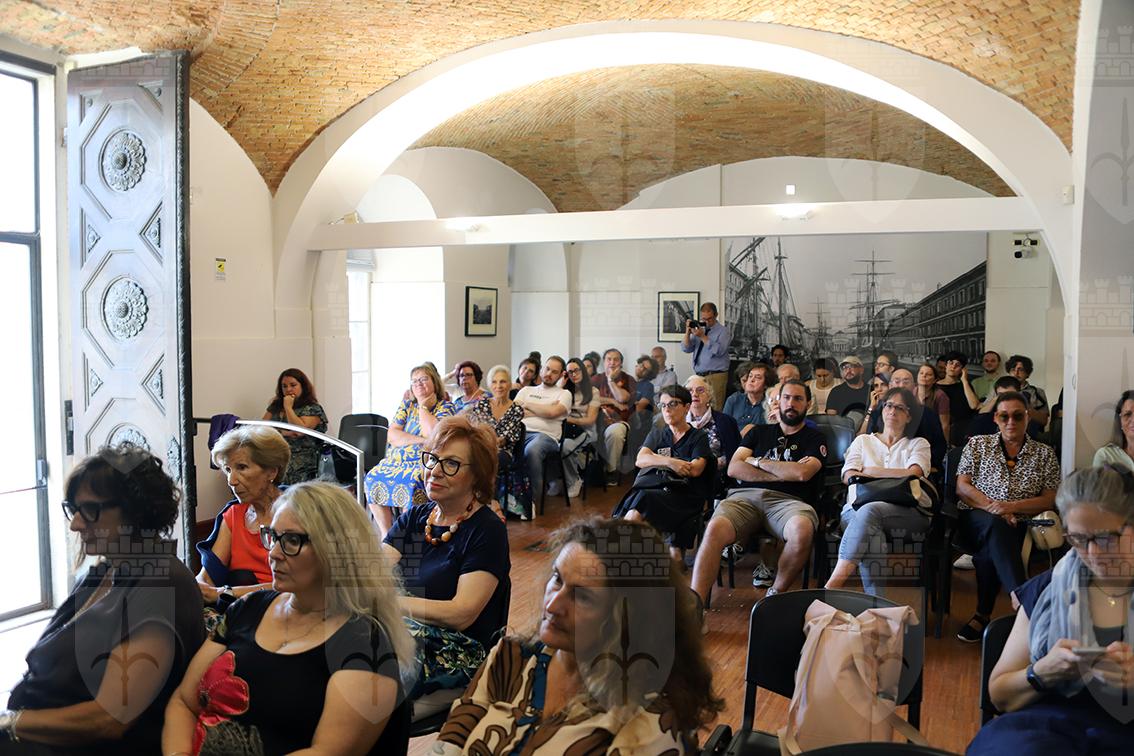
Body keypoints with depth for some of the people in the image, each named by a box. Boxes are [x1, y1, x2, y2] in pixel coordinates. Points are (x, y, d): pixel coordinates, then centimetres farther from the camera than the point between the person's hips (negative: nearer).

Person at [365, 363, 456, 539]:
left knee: (411, 483, -34)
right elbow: (392, 435, 2)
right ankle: (386, 535, -11)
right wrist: (421, 440, -10)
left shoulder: (446, 407, 3)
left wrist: (423, 406, -4)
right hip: (397, 461, 5)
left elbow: (433, 434, -16)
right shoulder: (407, 405, 17)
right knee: (373, 478, -18)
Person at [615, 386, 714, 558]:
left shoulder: (699, 437, 12)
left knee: (642, 498, -32)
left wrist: (656, 461, 0)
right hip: (657, 491, 3)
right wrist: (669, 462, -14)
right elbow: (640, 460, 4)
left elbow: (695, 469, -7)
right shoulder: (656, 434, 23)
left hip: (686, 498, -3)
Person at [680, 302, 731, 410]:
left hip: (716, 376, -5)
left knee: (714, 409, -8)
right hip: (699, 376, 5)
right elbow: (686, 349, 8)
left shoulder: (723, 331, -1)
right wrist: (688, 332, -6)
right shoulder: (699, 329, 14)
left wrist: (703, 337, -19)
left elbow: (719, 351, -17)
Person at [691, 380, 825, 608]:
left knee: (802, 531, -38)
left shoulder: (814, 438, 19)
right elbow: (733, 469, 11)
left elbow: (802, 473, -3)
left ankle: (775, 594, -15)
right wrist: (782, 474, 3)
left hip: (786, 501, -1)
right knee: (714, 529, -32)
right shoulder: (760, 432, 26)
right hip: (745, 496, 2)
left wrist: (759, 462, 7)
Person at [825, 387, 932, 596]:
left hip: (907, 511, -1)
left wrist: (869, 471, 3)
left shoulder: (918, 444, 25)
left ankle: (831, 587, -46)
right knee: (870, 531, -38)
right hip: (859, 507, 2)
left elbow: (913, 474, 2)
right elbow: (848, 476, 10)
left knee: (868, 511, -37)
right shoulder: (863, 440, 29)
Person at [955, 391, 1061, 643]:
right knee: (995, 526, -38)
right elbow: (962, 487, 6)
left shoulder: (1044, 454, 16)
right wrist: (993, 508, -10)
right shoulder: (978, 444, 16)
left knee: (988, 550, -35)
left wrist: (1011, 506, -11)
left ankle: (983, 615, -25)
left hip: (1019, 526, 0)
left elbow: (1051, 499, 6)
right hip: (976, 520, 0)